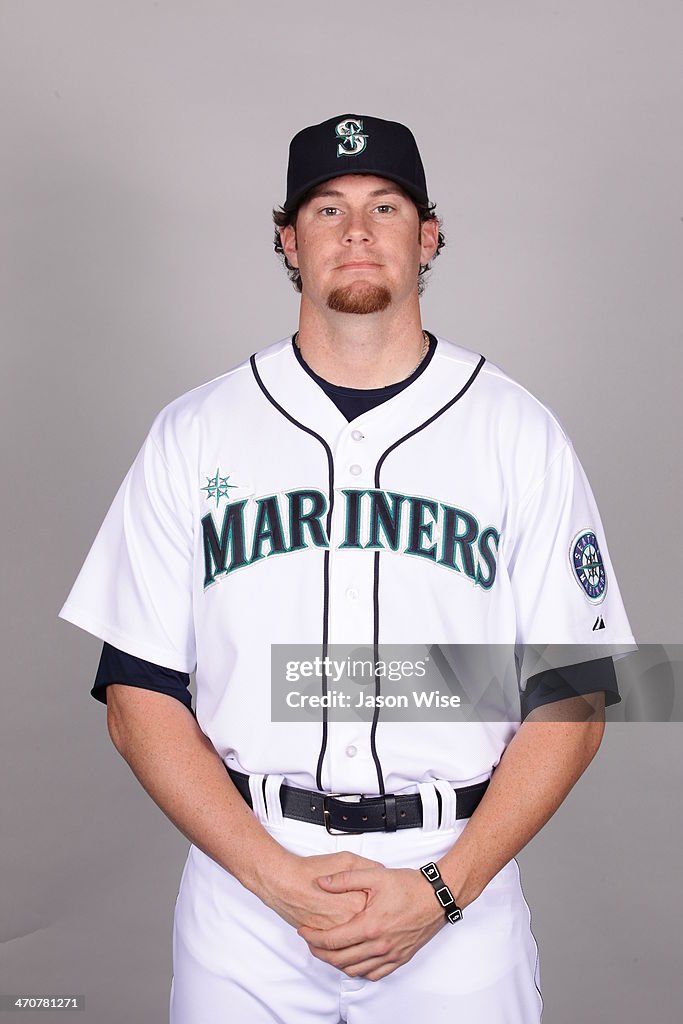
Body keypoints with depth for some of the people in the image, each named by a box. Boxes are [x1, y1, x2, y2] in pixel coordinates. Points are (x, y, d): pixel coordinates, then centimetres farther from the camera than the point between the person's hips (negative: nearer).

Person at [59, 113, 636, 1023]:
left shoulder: (521, 431, 0)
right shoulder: (192, 433, 1)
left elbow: (574, 696, -2)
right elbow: (139, 698, -1)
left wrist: (441, 890, -11)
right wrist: (280, 878, -11)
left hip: (458, 898, 0)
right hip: (243, 897, 1)